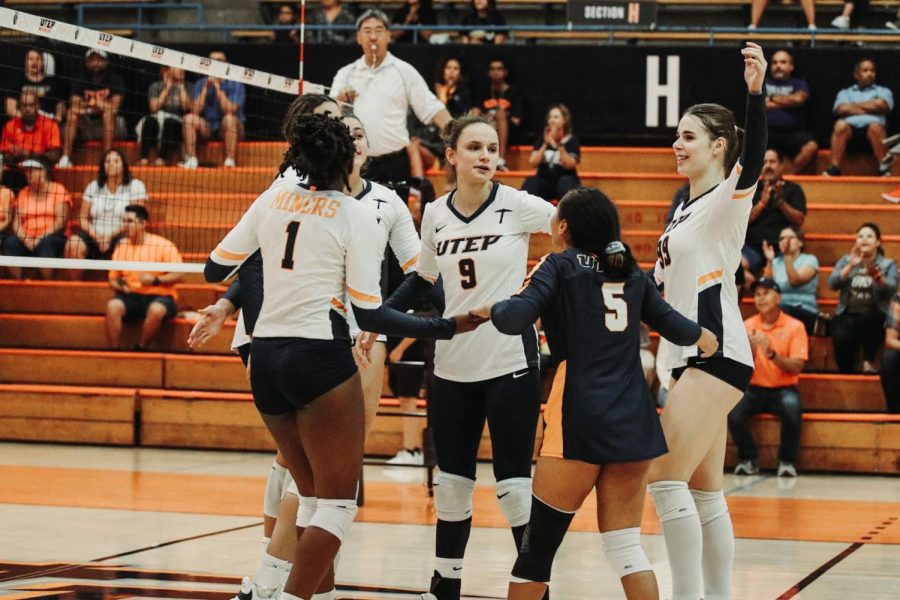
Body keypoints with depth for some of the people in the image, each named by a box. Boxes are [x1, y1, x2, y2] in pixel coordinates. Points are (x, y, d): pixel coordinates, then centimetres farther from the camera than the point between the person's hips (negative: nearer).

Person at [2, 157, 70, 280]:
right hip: (26, 239, 3)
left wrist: (41, 238, -17)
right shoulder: (23, 193, 15)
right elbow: (16, 222, 7)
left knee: (47, 242, -38)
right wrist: (25, 239, -13)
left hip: (50, 237, -3)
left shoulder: (58, 190, 4)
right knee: (10, 242, -28)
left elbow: (60, 221, -6)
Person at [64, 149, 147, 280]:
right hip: (94, 236, 3)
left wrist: (111, 235, -16)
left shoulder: (135, 186, 3)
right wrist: (94, 234, -11)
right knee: (73, 244, -28)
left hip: (120, 236, -3)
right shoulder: (93, 186, 14)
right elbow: (83, 218, 10)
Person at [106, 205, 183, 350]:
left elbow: (179, 275, -8)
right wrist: (120, 286, -8)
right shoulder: (121, 246, 9)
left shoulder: (163, 245, -4)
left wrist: (155, 280, -20)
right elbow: (113, 278, 15)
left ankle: (140, 350, -21)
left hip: (160, 297, -3)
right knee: (113, 305, -29)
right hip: (131, 296, 3)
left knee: (156, 310, -38)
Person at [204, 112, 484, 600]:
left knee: (313, 494, 18)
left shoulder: (273, 199, 8)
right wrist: (447, 328, -4)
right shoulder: (358, 216, -6)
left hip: (265, 358, 6)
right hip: (319, 358, -6)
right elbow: (368, 313, -10)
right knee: (339, 501, -1)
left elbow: (214, 269, 11)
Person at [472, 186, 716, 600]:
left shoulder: (560, 265, 0)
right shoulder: (630, 272, 15)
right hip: (634, 422, 5)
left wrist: (488, 309, 9)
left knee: (538, 542, 4)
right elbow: (670, 322, 25)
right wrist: (702, 337, 45)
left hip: (580, 422, -5)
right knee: (625, 546, 6)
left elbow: (514, 320, -12)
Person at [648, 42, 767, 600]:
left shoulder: (729, 196, -8)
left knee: (667, 477, -15)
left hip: (716, 353, -9)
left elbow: (753, 157, -29)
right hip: (690, 357, 9)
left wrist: (757, 91, -43)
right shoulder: (685, 208, 17)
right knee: (704, 491, 9)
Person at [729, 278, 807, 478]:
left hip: (783, 389, -2)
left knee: (792, 407, -36)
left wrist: (771, 353, -24)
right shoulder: (747, 326, 4)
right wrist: (750, 350, -18)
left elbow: (796, 368, -10)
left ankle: (787, 461, -14)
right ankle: (747, 459, -8)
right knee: (733, 407, -30)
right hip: (754, 389, 2)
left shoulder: (795, 326, -3)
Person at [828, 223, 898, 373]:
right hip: (848, 313, 1)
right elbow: (832, 284, 0)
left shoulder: (888, 264, 10)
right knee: (841, 337, -32)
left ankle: (869, 361, -20)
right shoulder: (846, 260, 16)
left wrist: (877, 277, -30)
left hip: (874, 316, -1)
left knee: (866, 317, -37)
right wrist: (850, 266, -14)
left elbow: (891, 290, -9)